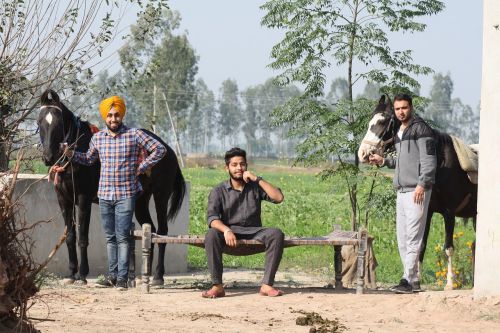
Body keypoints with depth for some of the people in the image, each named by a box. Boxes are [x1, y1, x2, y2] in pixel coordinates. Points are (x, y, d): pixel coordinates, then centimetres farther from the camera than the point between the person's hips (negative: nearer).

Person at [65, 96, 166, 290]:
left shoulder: (135, 135, -5)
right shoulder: (98, 138, 7)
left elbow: (159, 149, -3)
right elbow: (89, 159, 22)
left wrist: (142, 167, -6)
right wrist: (71, 155, 6)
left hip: (126, 194, -4)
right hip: (104, 194, 4)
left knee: (122, 237, -7)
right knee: (110, 237, 10)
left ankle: (122, 278, -6)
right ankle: (112, 275, 17)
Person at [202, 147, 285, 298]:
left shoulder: (255, 187, 10)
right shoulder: (219, 191, 4)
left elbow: (278, 198, -5)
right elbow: (212, 217, -11)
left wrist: (258, 179, -10)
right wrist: (226, 230, -31)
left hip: (253, 231, 1)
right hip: (230, 230, -1)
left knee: (276, 234, -29)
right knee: (211, 235, -34)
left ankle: (267, 285, -30)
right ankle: (217, 286, -32)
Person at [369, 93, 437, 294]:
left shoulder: (420, 128, -7)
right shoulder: (400, 132, 20)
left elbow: (428, 160, -14)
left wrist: (422, 184, -22)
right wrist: (383, 161, 15)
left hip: (417, 191, -10)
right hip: (402, 191, 10)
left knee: (413, 237, -11)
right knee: (402, 239, 11)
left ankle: (408, 280, -12)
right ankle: (413, 280, 16)